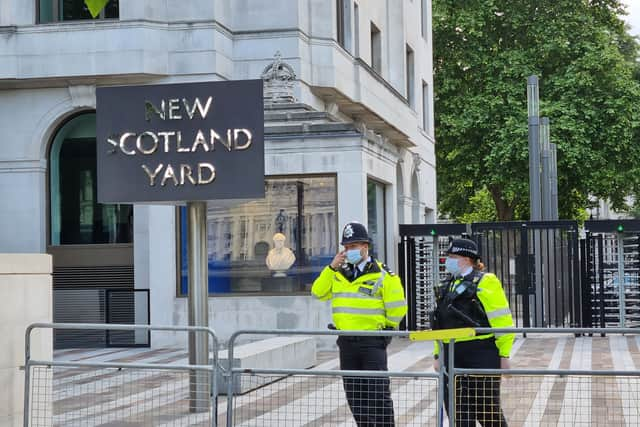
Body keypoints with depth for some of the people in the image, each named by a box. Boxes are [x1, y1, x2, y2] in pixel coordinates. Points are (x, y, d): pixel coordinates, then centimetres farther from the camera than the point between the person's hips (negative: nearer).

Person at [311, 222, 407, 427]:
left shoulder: (382, 275, -7)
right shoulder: (339, 273, 11)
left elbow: (397, 308, -7)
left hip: (372, 342, -6)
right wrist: (331, 268, -4)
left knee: (378, 392, -7)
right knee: (354, 394, 11)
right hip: (346, 342, 6)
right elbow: (318, 293, 4)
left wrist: (383, 328, 1)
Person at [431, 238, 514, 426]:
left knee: (487, 409, 1)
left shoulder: (485, 282, -5)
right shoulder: (446, 287, 17)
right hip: (452, 357, 7)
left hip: (482, 356, -7)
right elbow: (440, 325, 22)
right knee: (457, 411, 6)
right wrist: (438, 354, 16)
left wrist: (504, 354, -11)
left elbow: (502, 321, -9)